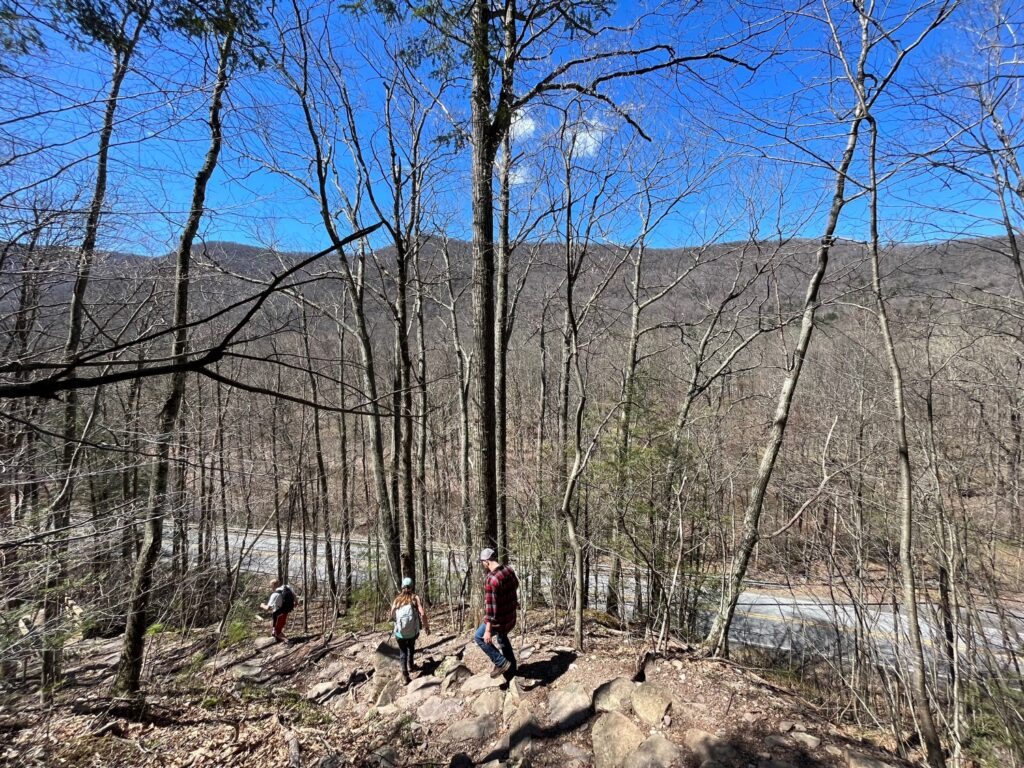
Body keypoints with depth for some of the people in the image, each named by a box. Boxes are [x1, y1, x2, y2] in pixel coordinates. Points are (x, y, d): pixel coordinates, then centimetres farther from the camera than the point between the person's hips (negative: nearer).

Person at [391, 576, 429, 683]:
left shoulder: (397, 599, 4)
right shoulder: (415, 598, -1)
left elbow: (392, 615, 4)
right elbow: (422, 614, -11)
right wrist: (426, 626, 2)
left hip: (400, 632, 0)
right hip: (413, 631, 0)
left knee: (402, 651, 19)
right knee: (411, 646, 30)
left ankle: (404, 670, 3)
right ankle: (410, 665, 27)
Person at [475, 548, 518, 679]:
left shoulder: (490, 580, -29)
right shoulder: (509, 569, -4)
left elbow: (490, 606, -29)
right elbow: (515, 584, 18)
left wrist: (488, 630, -25)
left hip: (499, 619, -8)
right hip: (511, 615, 8)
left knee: (480, 637, 15)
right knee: (502, 637, 31)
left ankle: (501, 663, 12)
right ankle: (511, 668, 39)